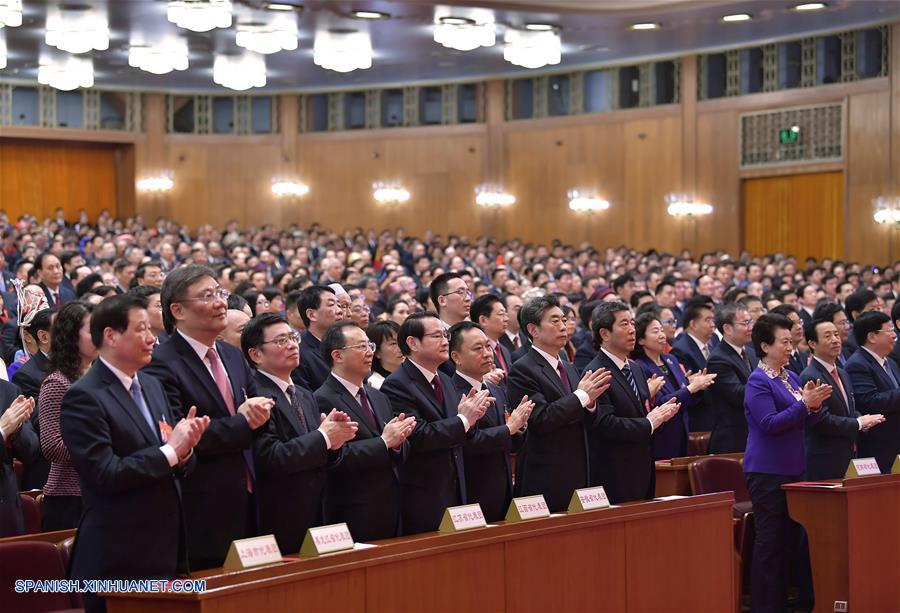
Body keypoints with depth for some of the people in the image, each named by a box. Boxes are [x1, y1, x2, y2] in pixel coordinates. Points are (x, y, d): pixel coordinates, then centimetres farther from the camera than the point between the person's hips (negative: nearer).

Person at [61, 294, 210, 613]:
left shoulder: (151, 386, 12)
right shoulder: (84, 397, -12)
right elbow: (106, 474, -19)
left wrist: (185, 447, -8)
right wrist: (170, 451, -16)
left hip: (166, 548, 7)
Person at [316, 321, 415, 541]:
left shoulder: (379, 398, 17)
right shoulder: (324, 400, -10)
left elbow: (399, 455, 15)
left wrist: (398, 440, -7)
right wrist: (384, 442, -17)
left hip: (390, 511, 8)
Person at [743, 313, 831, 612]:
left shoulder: (791, 377, 14)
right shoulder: (758, 382, -10)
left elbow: (807, 420, 15)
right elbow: (770, 423, -19)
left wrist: (814, 405, -5)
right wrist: (804, 404, -21)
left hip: (793, 468, 7)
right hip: (767, 472, -7)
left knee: (794, 536, 10)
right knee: (770, 541, -3)